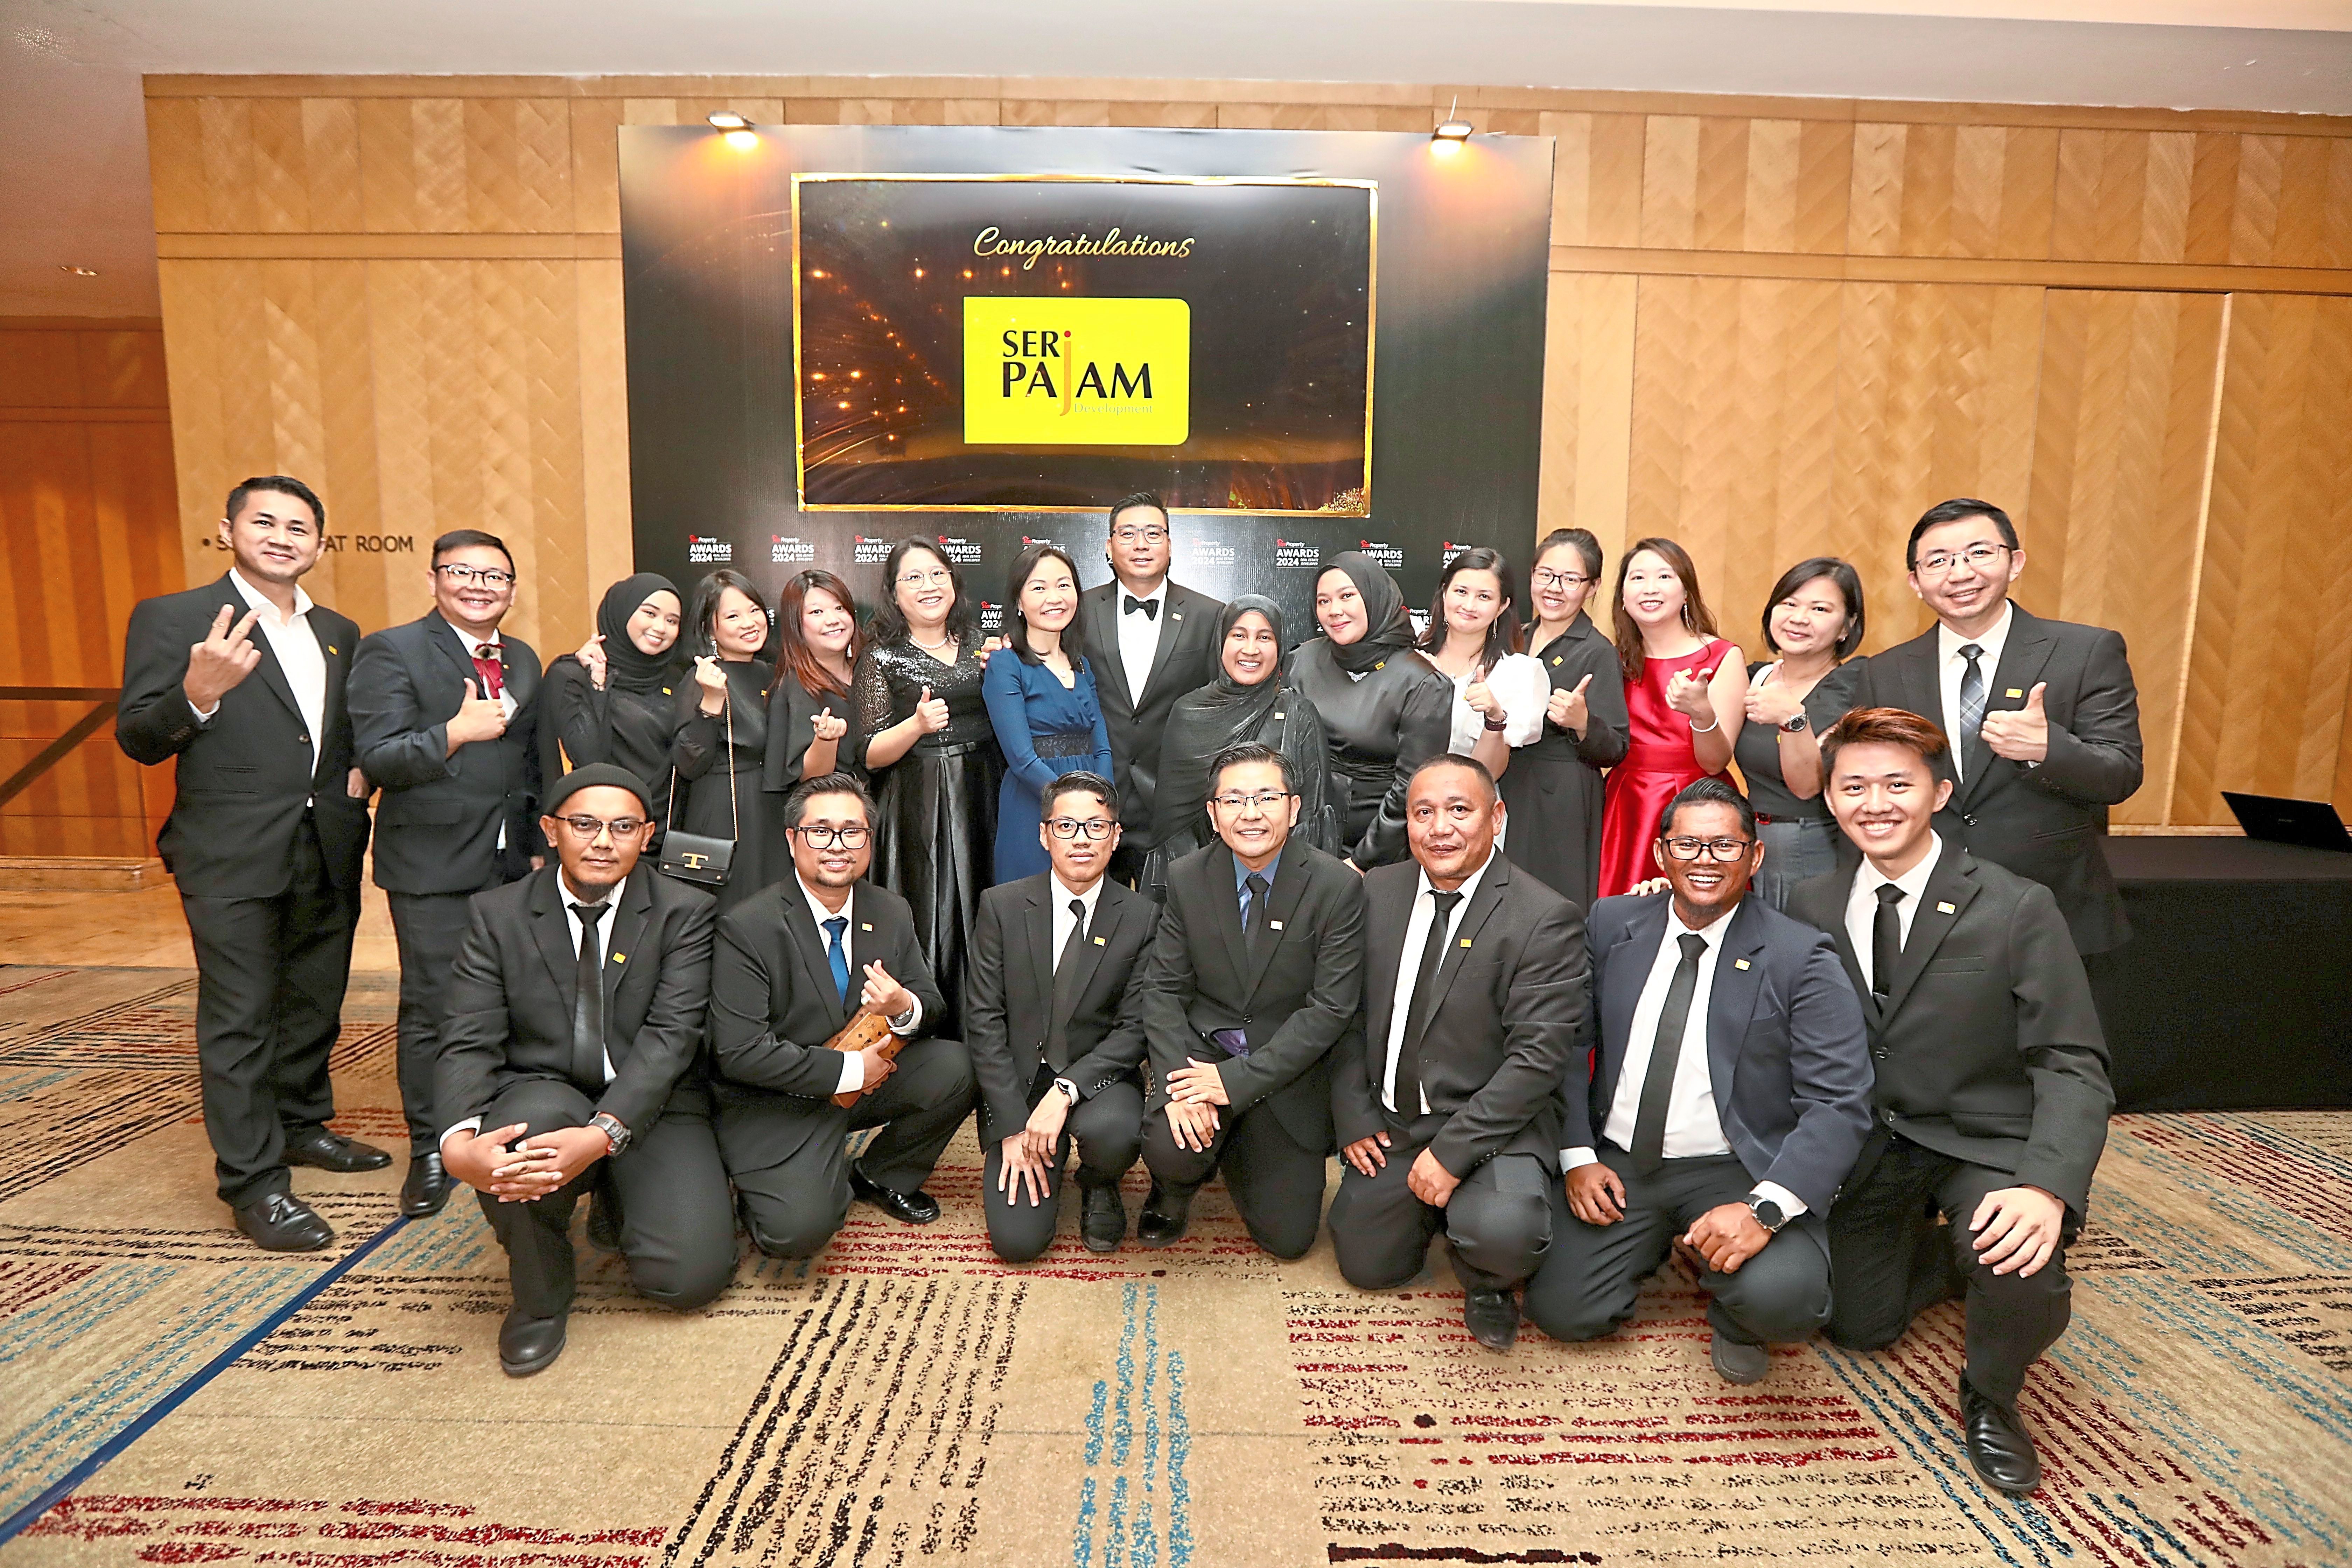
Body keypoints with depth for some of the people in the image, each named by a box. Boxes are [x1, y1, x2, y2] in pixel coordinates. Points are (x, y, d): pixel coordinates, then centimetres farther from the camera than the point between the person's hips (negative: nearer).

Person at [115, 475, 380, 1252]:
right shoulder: (171, 618, -5)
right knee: (238, 1019, 0)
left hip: (328, 854, 6)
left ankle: (302, 1124, 36)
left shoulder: (339, 633, 11)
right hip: (231, 858, -5)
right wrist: (198, 694, -29)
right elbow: (137, 740, -11)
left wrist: (362, 773, 2)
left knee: (316, 1003, 17)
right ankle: (253, 1180, 9)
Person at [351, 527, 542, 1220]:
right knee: (431, 1011, 2)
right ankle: (430, 1151, 17)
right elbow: (379, 759, -13)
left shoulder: (524, 661, 14)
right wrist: (457, 731, -24)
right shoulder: (391, 651, -4)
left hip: (512, 863, 5)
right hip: (432, 863, -5)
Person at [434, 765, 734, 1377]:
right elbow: (468, 1044, -7)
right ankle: (539, 1297, -6)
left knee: (691, 1275, -18)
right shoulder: (499, 914, 0)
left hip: (650, 1107, 0)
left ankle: (615, 1208, 20)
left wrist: (603, 1135, -32)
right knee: (530, 1120, -37)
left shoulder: (686, 913, -5)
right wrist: (459, 1139, -29)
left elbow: (671, 1036, -16)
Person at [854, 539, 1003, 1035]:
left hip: (982, 802, 4)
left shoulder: (978, 645, 13)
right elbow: (870, 755, -5)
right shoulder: (883, 658, 0)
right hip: (918, 812, -4)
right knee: (928, 921, -6)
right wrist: (918, 724, -22)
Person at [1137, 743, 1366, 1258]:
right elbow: (1163, 989, -4)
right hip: (1202, 1049, 1)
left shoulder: (1337, 887, -14)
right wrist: (1179, 1084, -21)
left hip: (1284, 1073, 0)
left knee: (1288, 1238, 3)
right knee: (1171, 1149, -29)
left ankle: (1237, 1151, 34)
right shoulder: (1187, 878, -5)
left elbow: (1331, 1008, -16)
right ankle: (1176, 1185, 11)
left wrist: (1235, 1080, -21)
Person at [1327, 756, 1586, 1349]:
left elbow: (1539, 1055, -19)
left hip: (1491, 1127, -4)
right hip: (1389, 1123, 5)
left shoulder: (1546, 919, -16)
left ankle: (1489, 1282, 6)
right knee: (1367, 1267, 9)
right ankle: (1434, 1207, 38)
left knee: (1502, 1233, -31)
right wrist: (1354, 1118, -1)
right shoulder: (1376, 892, 0)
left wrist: (1453, 1150, -21)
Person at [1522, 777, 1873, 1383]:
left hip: (1736, 1171, -3)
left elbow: (1839, 1104, -13)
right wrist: (1578, 1156, -5)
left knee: (1781, 1297, -30)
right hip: (1616, 1161, 3)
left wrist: (1766, 1208, -26)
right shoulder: (1611, 924, 2)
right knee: (1558, 1310, -9)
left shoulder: (1800, 957, -9)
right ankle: (1655, 1242, 22)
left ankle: (1736, 1321, 9)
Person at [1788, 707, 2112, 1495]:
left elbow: (2073, 1067, -19)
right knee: (1860, 1325, 9)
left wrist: (2048, 1188, -32)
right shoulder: (1809, 907, -4)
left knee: (2021, 1274, -31)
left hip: (1982, 1143, -3)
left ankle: (1990, 1399, 4)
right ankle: (1942, 1249, 41)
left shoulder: (2018, 909, -15)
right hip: (1866, 1147, 3)